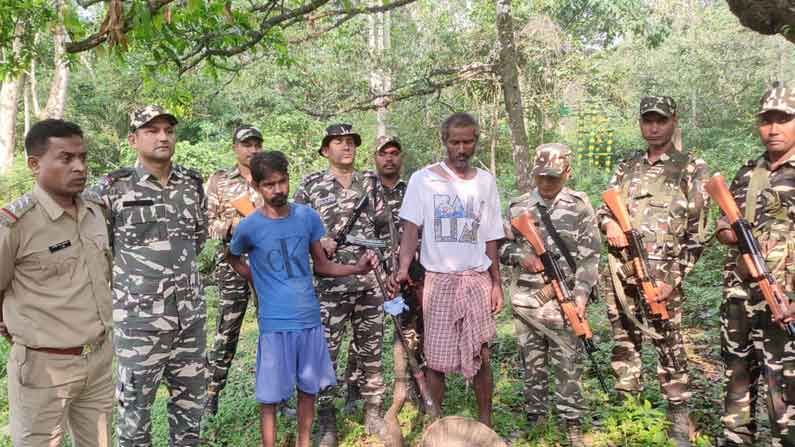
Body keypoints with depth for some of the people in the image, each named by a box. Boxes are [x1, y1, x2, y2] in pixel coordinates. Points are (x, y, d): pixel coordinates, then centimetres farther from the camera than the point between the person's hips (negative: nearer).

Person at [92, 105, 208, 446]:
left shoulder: (192, 183, 5)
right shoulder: (114, 187, -8)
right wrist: (130, 277, 5)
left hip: (190, 315, 4)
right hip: (138, 319, -4)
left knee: (191, 399, 16)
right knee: (135, 403, 9)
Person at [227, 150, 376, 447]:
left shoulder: (308, 217, 0)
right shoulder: (249, 227, -8)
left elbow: (321, 265, 7)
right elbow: (233, 259, 12)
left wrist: (357, 268, -8)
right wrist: (262, 283, 3)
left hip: (310, 319, 3)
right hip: (275, 324, -3)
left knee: (308, 389, 16)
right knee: (270, 397, 5)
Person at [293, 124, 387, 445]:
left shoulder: (370, 181, 10)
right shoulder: (312, 184, 2)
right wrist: (318, 241, -13)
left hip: (371, 279, 3)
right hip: (331, 281, -2)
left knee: (371, 350, 10)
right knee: (326, 351, 0)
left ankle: (374, 413, 23)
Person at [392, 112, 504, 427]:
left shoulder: (485, 182, 9)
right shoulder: (423, 179, -1)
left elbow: (490, 239, 12)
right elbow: (411, 228, -7)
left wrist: (497, 283, 9)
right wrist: (403, 269, -22)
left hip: (477, 279, 3)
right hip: (438, 280, -2)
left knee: (481, 357, 4)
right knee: (436, 359, 3)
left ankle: (485, 422, 20)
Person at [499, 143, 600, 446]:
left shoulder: (580, 207, -1)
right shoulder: (518, 208, 6)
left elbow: (590, 255, -4)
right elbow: (501, 246, 13)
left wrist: (581, 294, -14)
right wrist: (520, 256, -9)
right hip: (527, 298, 3)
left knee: (567, 364, 3)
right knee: (531, 362, 12)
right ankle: (534, 419, 25)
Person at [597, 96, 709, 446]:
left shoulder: (691, 168, 0)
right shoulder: (627, 166, 13)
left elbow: (695, 231, -4)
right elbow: (605, 208, 18)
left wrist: (672, 278, -12)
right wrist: (609, 223, -8)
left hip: (662, 273, -4)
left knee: (669, 345, 0)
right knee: (624, 342, 10)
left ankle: (679, 419, 12)